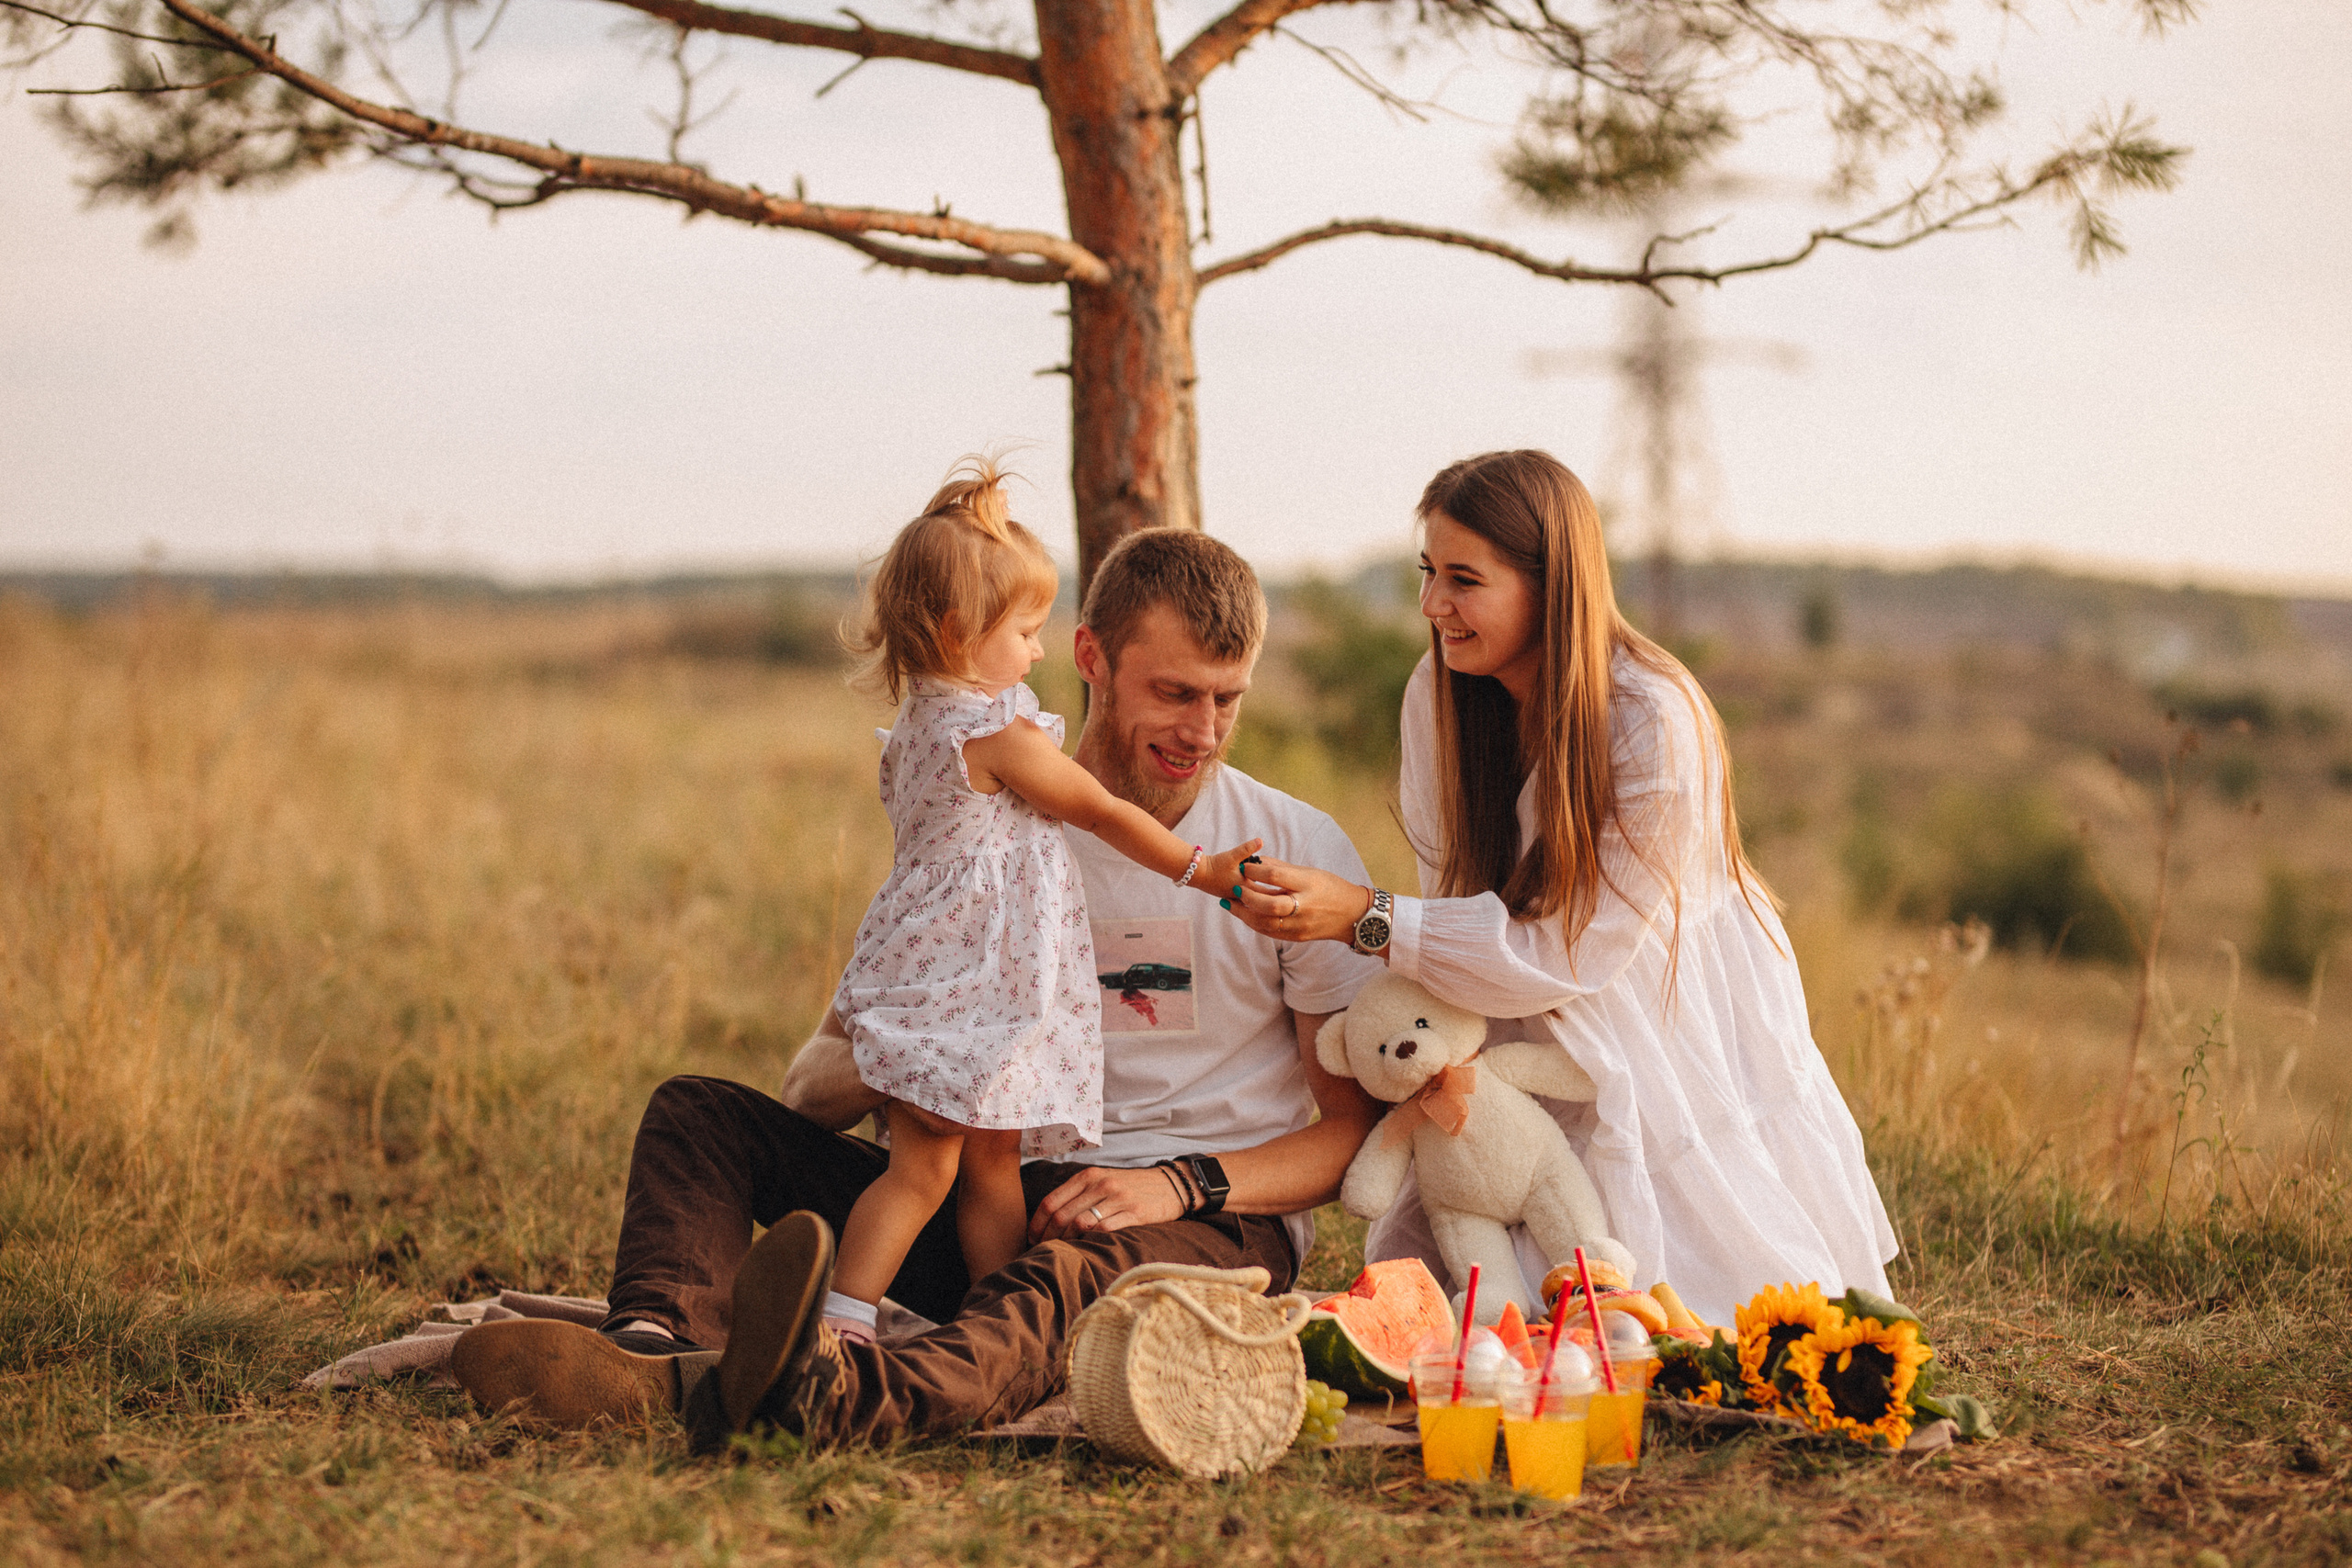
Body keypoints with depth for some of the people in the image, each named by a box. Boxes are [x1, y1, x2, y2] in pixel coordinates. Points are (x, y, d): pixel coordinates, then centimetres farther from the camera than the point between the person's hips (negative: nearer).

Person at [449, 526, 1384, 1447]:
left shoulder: (1299, 851, 2)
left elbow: (1359, 1129, -1)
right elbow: (816, 1095, 7)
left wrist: (1182, 1184, -19)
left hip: (1219, 1225, -4)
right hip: (1012, 1198, 4)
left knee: (1077, 1269, -42)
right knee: (698, 1112, -9)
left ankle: (851, 1396, -71)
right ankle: (655, 1347, -40)